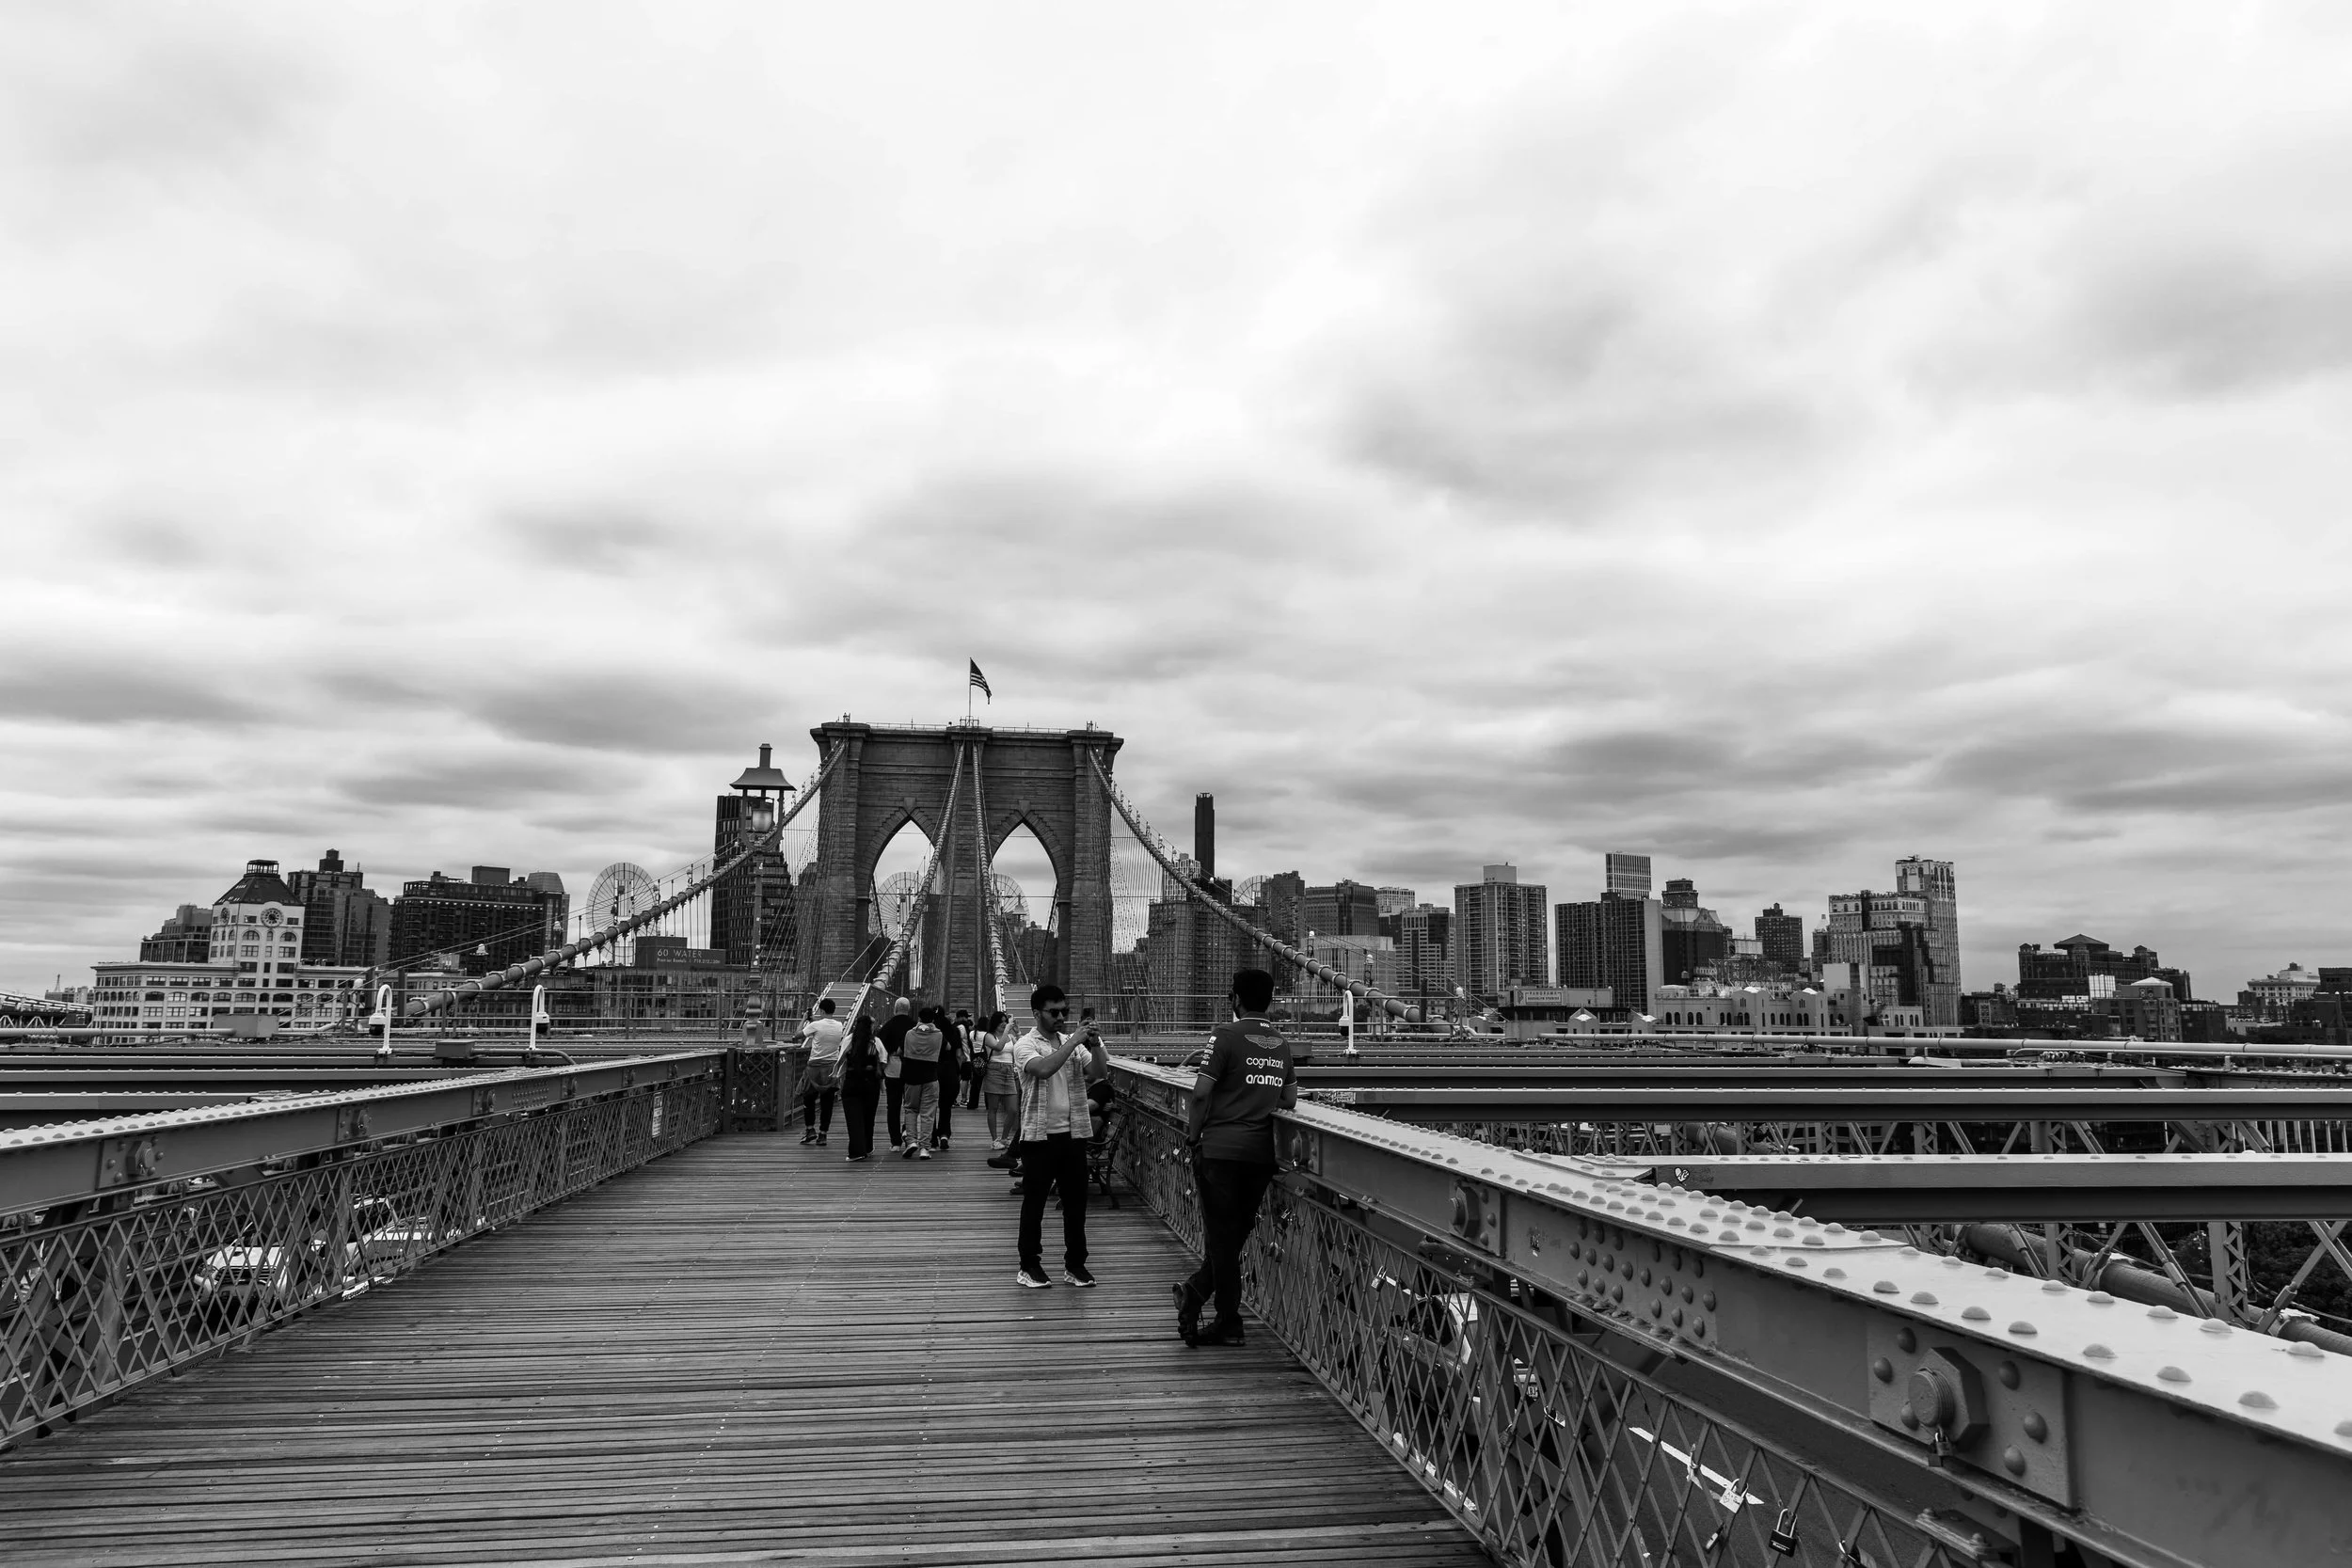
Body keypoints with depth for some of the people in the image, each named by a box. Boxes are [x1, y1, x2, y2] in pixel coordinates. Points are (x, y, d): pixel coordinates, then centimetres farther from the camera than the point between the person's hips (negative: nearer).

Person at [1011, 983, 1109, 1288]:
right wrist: (1074, 1041, -24)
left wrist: (1094, 1045, -15)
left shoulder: (1072, 1045, 9)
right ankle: (1030, 1265, 15)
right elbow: (1043, 1069, -27)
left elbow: (1100, 1073, 0)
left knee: (1076, 1200, 8)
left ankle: (1075, 1264, 18)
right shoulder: (1026, 1045, -7)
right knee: (1034, 1202, 4)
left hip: (1073, 1133, 5)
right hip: (1039, 1135, -5)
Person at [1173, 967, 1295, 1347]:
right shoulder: (1282, 1044, 10)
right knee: (1238, 1232, 15)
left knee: (1221, 1234, 3)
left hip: (1220, 1148, -5)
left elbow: (1202, 1092, -12)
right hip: (1261, 1152, 5)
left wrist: (1193, 1133, -1)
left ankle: (1229, 1323, 8)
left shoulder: (1227, 1035, -8)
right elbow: (1290, 1099, 13)